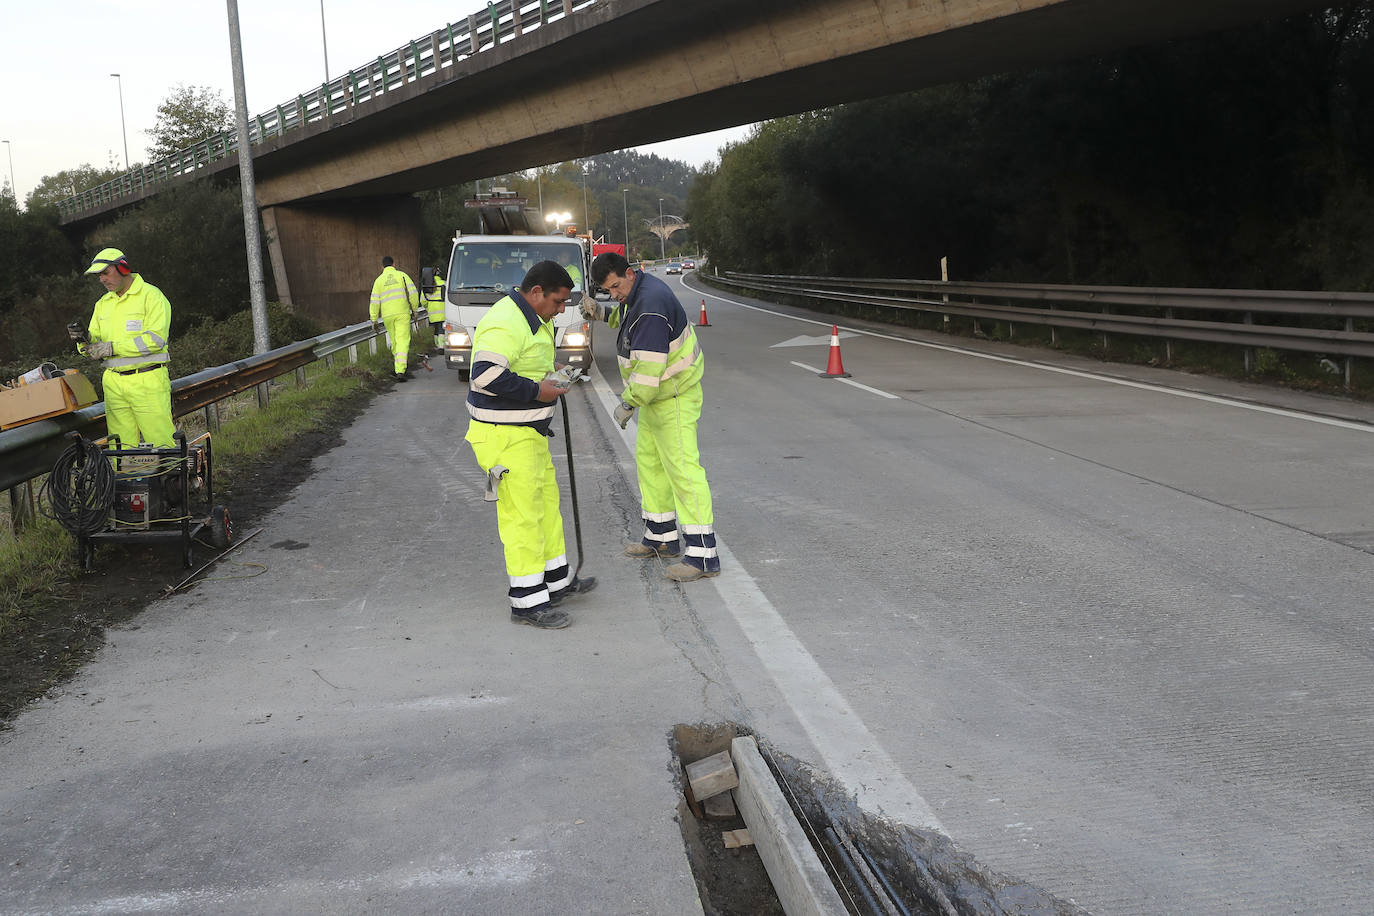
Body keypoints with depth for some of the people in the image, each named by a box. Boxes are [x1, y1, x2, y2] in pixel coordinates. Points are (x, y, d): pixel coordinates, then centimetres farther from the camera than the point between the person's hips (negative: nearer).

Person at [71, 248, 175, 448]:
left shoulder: (151, 295, -3)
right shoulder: (103, 304, 19)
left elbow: (155, 339, -15)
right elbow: (96, 342, 19)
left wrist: (113, 348, -16)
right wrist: (85, 339, -5)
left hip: (147, 381, -6)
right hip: (114, 384, 6)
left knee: (160, 442, -9)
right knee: (121, 447, 4)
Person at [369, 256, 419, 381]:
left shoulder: (379, 280, 6)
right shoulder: (402, 275, 2)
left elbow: (374, 301, 2)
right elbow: (413, 293, -3)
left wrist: (374, 320, 7)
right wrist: (415, 310, 9)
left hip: (387, 315, 2)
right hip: (402, 313, -2)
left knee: (395, 341, 18)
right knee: (403, 341, -7)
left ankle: (400, 369, 28)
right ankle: (400, 371, -20)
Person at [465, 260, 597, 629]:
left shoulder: (534, 320, 13)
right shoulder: (505, 324, -21)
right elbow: (486, 376, -31)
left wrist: (550, 376, 11)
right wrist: (536, 390, -24)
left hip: (529, 431, 11)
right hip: (505, 436, -11)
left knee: (546, 501, 19)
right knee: (522, 514, -6)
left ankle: (557, 581, 33)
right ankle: (527, 601, 1)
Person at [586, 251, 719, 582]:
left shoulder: (651, 307, -27)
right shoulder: (636, 291, 5)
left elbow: (649, 368, -30)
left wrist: (628, 403, -19)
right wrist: (602, 313, 10)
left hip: (675, 397, -11)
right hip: (655, 395, 11)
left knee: (683, 468, -13)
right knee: (648, 461, 19)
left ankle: (704, 555, -13)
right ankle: (661, 537, 32)